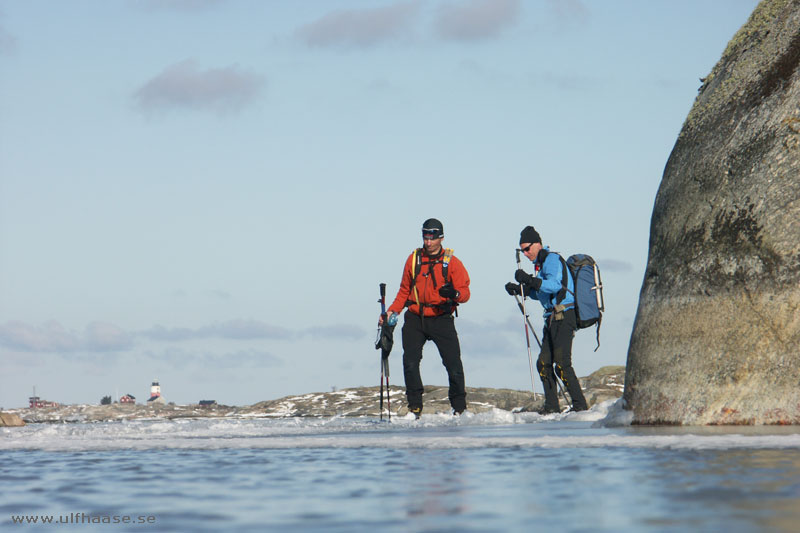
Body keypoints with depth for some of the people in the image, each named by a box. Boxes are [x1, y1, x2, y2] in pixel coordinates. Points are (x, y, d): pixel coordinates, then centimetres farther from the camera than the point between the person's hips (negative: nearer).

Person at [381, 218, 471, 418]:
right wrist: (392, 311, 4)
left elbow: (465, 291, -4)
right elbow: (404, 290, 16)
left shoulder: (451, 262, 0)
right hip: (415, 319, 2)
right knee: (410, 362, -9)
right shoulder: (413, 259, 8)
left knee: (453, 362, -7)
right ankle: (414, 406, -2)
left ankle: (459, 406, 7)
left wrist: (455, 294, -27)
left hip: (441, 319, -2)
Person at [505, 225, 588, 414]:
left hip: (564, 317, -10)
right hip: (552, 319, 10)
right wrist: (520, 290, 15)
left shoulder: (552, 259, -9)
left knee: (561, 364, -14)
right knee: (544, 363, 6)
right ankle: (551, 407, 9)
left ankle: (580, 405, -9)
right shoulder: (541, 262, 21)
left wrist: (529, 280, -31)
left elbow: (554, 285, -25)